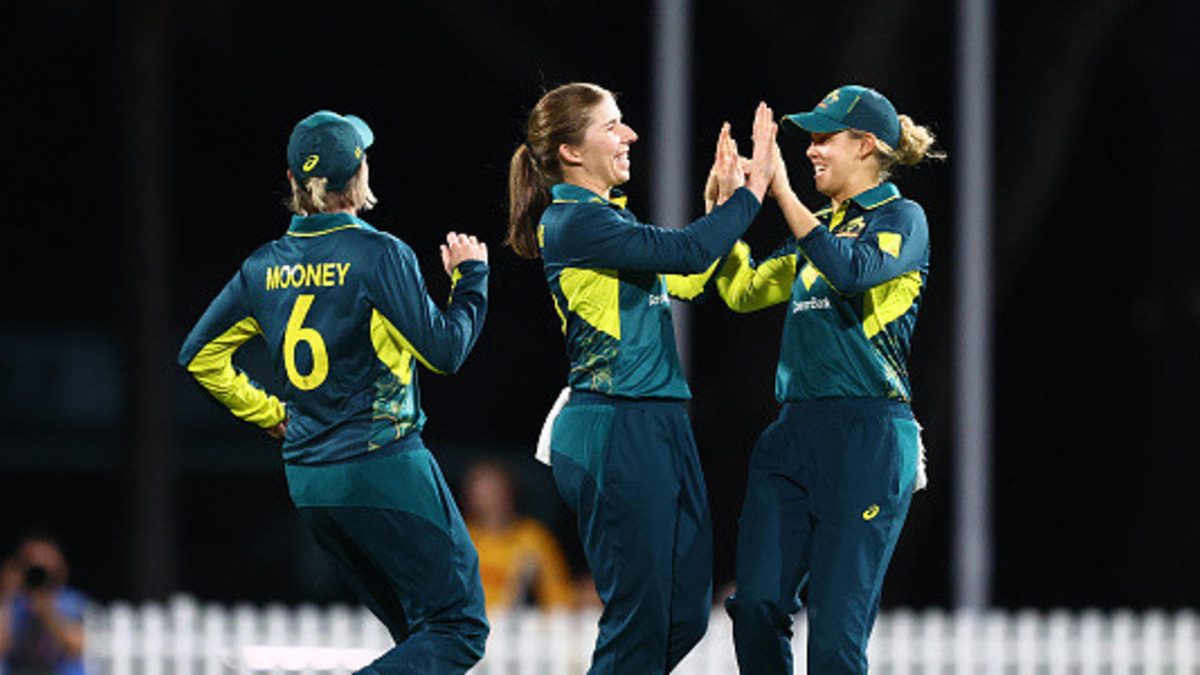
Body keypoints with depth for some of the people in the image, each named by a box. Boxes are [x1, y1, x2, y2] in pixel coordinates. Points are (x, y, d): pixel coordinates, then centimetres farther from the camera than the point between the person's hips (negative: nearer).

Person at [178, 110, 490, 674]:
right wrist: (470, 280, 5)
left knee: (418, 629, 19)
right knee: (458, 628, -4)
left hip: (307, 479, 7)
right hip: (384, 468, -7)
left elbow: (200, 357, 14)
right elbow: (443, 351, -10)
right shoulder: (378, 255, -12)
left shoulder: (265, 268, 6)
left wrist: (270, 413, 22)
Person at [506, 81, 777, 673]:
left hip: (662, 424, 10)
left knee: (687, 612, 10)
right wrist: (751, 190, -11)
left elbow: (686, 281, 24)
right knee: (639, 618, -8)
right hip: (613, 430, -10)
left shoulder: (608, 216, 17)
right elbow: (685, 251, -19)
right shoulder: (574, 222, -12)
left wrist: (726, 197, 20)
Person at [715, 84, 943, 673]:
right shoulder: (821, 230, 23)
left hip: (868, 435, -7)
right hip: (795, 428, 7)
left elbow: (854, 271, -20)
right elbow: (742, 289, 22)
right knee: (757, 605, -4)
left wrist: (782, 192, -20)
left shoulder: (902, 220, 0)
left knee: (836, 623, -10)